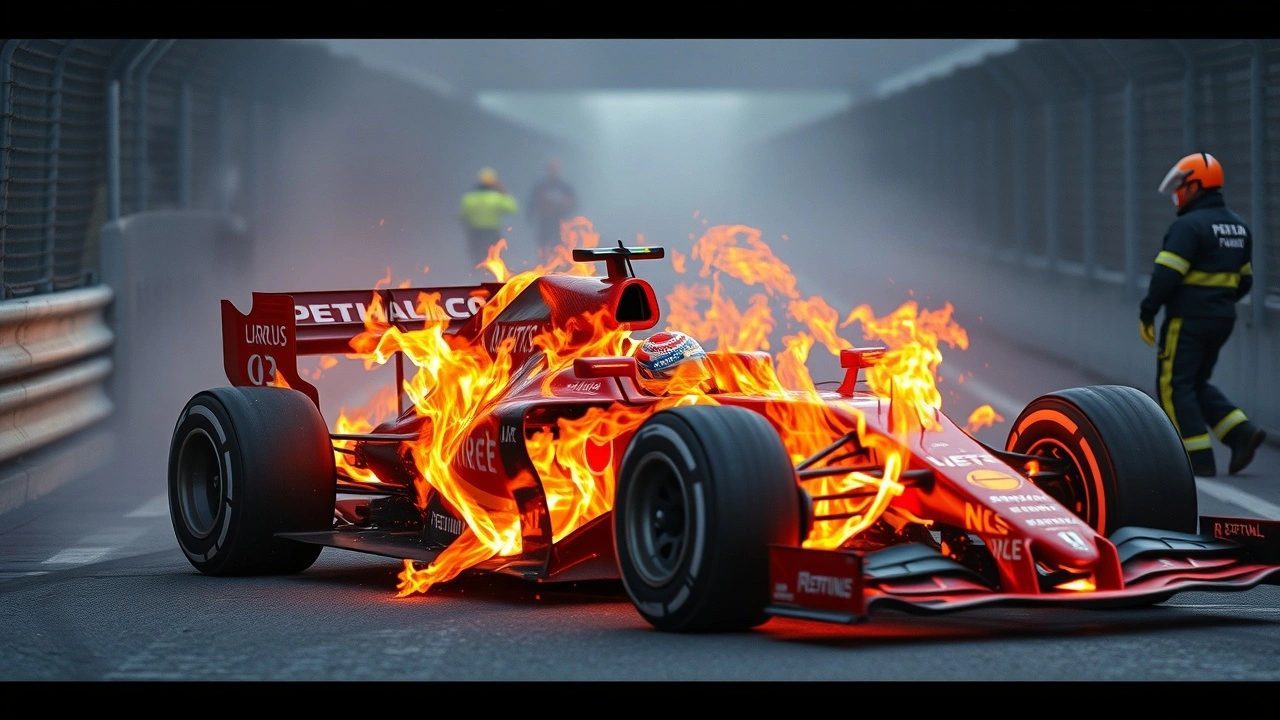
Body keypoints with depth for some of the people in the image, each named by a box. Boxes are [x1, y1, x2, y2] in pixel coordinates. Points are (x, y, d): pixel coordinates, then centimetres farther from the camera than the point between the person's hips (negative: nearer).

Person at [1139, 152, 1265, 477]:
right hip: (1223, 319, 8)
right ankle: (1242, 432, 4)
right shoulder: (1238, 226, 12)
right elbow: (1244, 280, 17)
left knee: (1175, 387, 0)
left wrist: (1147, 313, -13)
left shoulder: (1189, 226, -15)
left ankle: (1199, 458, -4)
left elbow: (1166, 275, -20)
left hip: (1188, 319, -8)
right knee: (1197, 384, 19)